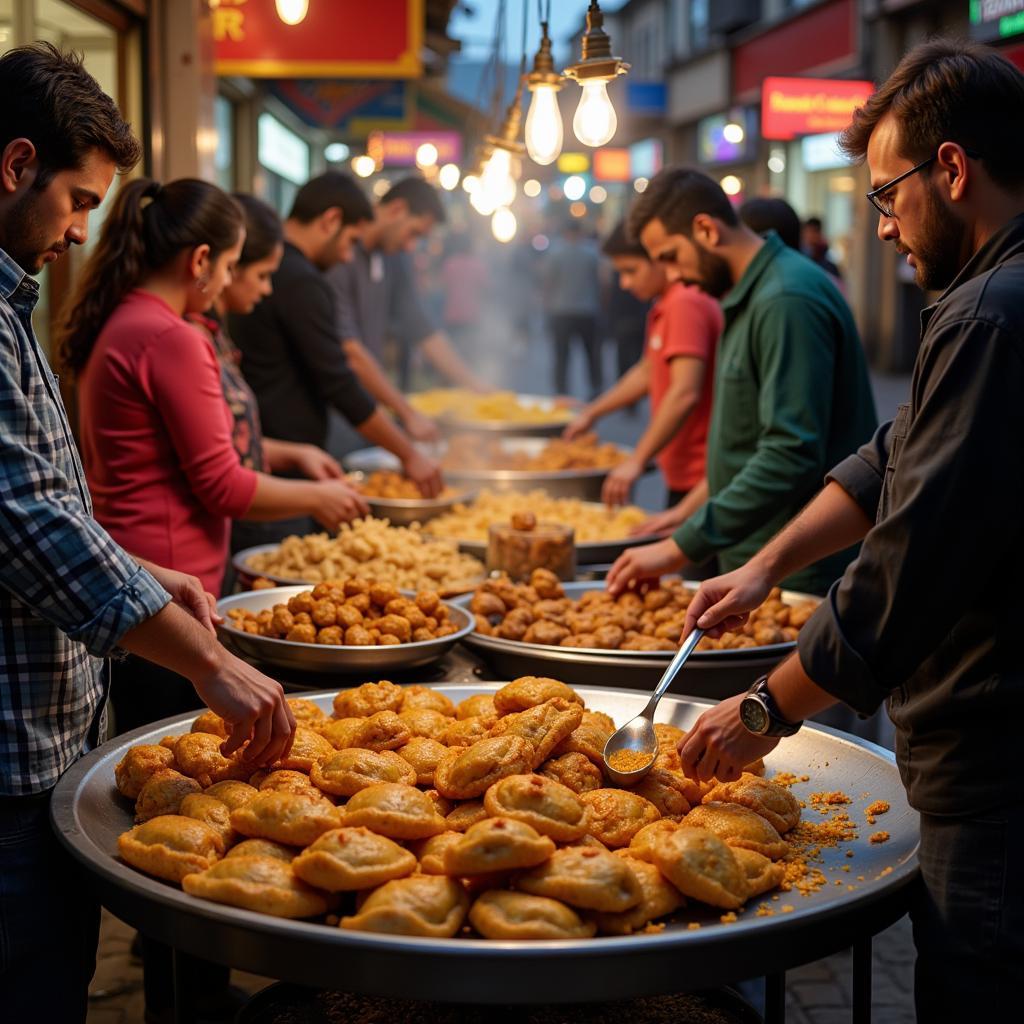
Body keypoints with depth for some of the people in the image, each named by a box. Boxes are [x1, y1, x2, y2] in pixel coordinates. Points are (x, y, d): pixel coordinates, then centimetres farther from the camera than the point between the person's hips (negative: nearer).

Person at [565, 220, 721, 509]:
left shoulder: (686, 304, -17)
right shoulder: (666, 306, 16)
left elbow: (685, 393, -25)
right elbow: (648, 372, 30)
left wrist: (637, 460, -25)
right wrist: (592, 412, 29)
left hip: (698, 474, -10)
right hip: (683, 475, 10)